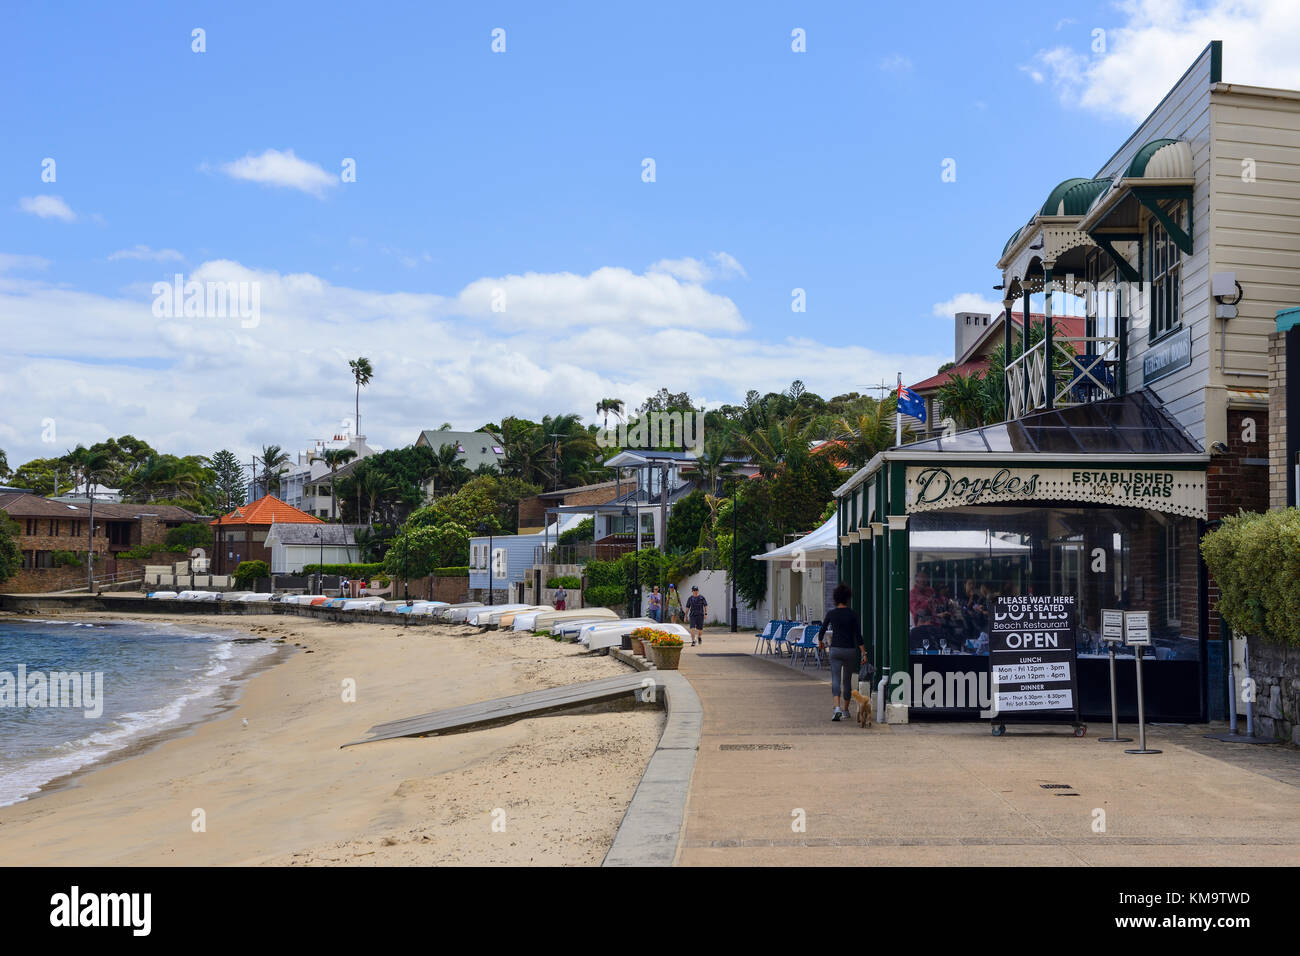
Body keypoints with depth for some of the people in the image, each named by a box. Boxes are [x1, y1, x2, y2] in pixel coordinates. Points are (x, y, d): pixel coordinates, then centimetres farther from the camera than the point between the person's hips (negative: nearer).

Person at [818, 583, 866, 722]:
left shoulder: (831, 613, -2)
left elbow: (822, 631, 5)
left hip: (835, 649, 0)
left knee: (836, 680, -5)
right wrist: (863, 653, -5)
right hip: (850, 649, 0)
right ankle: (845, 710, 24)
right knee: (847, 680, 15)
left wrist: (820, 642, 26)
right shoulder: (852, 614, -5)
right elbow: (858, 635, -7)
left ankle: (837, 707, -27)